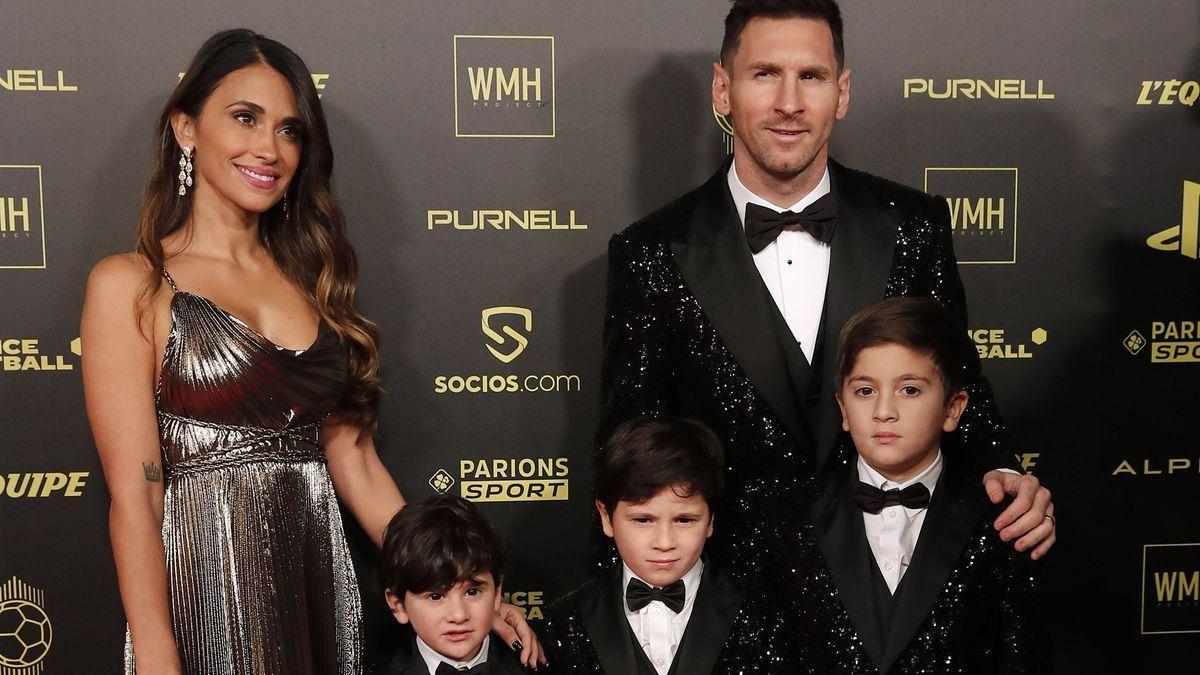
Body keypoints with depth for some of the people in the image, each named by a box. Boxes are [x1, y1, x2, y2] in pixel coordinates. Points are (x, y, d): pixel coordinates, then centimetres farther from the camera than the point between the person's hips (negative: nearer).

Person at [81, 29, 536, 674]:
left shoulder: (310, 280, 11)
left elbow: (354, 463, 9)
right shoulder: (129, 285, -5)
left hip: (322, 591, 5)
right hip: (203, 592, -5)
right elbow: (134, 498, -11)